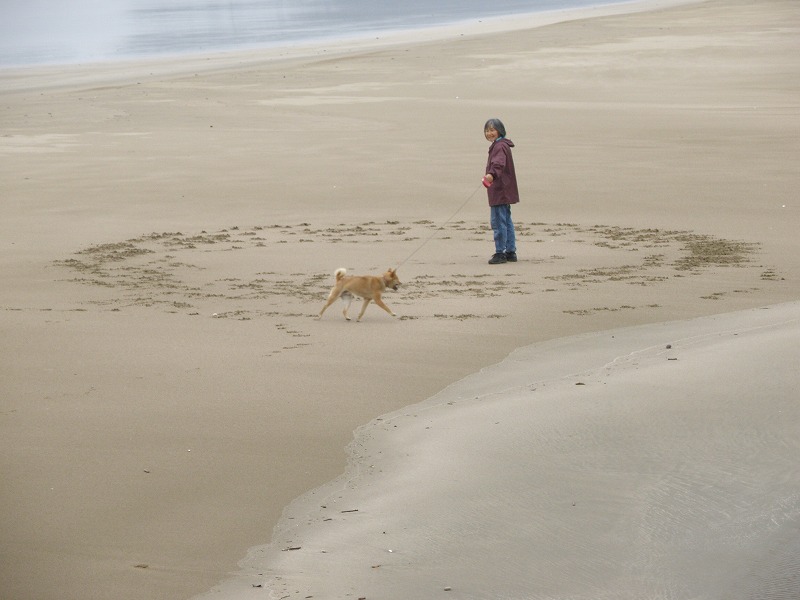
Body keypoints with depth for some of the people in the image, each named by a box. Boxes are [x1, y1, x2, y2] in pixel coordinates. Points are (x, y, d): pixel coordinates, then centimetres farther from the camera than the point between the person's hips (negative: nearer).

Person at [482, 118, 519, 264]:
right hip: (504, 191, 11)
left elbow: (499, 163, -36)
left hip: (500, 191, -11)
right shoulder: (502, 145, 16)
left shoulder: (500, 146, -17)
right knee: (507, 221, 15)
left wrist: (492, 174, -53)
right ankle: (511, 252, 21)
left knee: (498, 222, -7)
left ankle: (500, 253, -4)